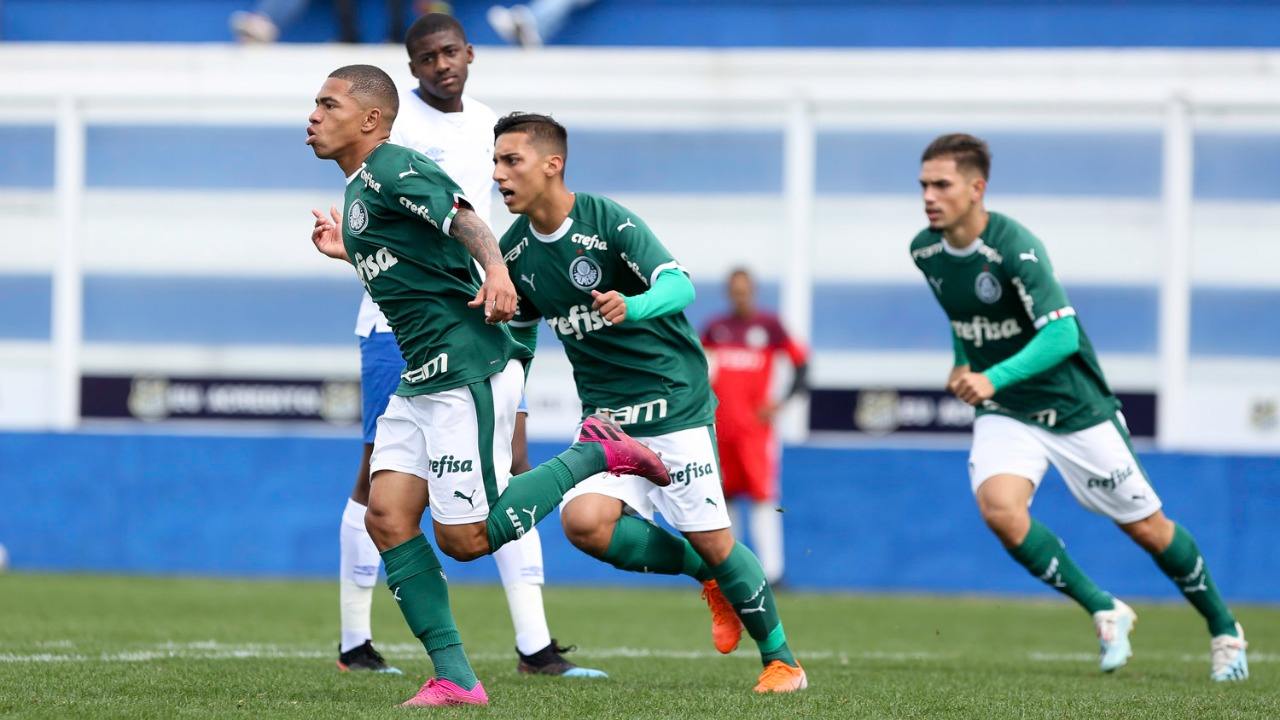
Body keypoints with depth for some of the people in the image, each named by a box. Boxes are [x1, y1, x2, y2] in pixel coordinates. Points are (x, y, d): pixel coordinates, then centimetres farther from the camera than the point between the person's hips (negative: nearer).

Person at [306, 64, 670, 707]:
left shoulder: (394, 169, -10)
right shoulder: (359, 188, 19)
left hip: (468, 371, -10)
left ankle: (594, 455, 6)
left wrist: (496, 273, -43)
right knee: (387, 516, -3)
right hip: (419, 381, 10)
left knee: (464, 537, -9)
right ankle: (454, 678, -2)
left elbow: (462, 219, -26)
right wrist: (348, 251, 33)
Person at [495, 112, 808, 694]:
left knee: (710, 539, -8)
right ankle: (708, 577, 7)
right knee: (584, 521, -19)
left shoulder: (609, 222, -16)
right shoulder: (514, 250, 2)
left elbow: (679, 285, -30)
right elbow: (520, 331, 20)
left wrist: (632, 308, -49)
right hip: (605, 416, 5)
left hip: (674, 401, -5)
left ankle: (782, 659, 14)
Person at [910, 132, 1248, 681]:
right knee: (998, 507, -24)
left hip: (1074, 406, -5)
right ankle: (1104, 612, -6)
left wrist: (994, 378, -43)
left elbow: (1062, 333, -33)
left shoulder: (1014, 246, -24)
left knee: (1145, 527, 5)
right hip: (1004, 413, 5)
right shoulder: (925, 251, -3)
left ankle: (1223, 630, 28)